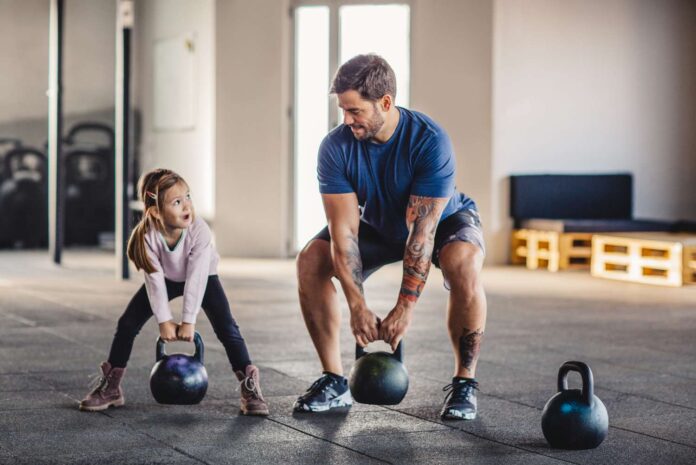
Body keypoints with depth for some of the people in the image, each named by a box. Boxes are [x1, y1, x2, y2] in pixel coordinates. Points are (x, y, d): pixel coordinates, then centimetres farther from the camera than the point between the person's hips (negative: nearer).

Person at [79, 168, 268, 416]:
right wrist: (164, 321, -25)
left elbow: (196, 278, -32)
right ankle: (111, 387, 7)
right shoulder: (148, 235, -32)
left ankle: (250, 387, -10)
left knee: (226, 328, -18)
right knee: (127, 323, -6)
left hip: (202, 278, -2)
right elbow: (155, 279, -26)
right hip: (167, 278, 2)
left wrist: (189, 321, -29)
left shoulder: (199, 230, -36)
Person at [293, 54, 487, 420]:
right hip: (379, 225, 4)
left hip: (443, 219, -4)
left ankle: (465, 383, -20)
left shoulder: (430, 141, -35)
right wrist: (357, 306, -34)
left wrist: (405, 308, -38)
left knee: (463, 265, -37)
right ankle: (334, 382, -7)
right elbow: (345, 229, -26)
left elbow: (422, 229, -37)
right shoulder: (336, 147, -25)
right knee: (310, 261, -18)